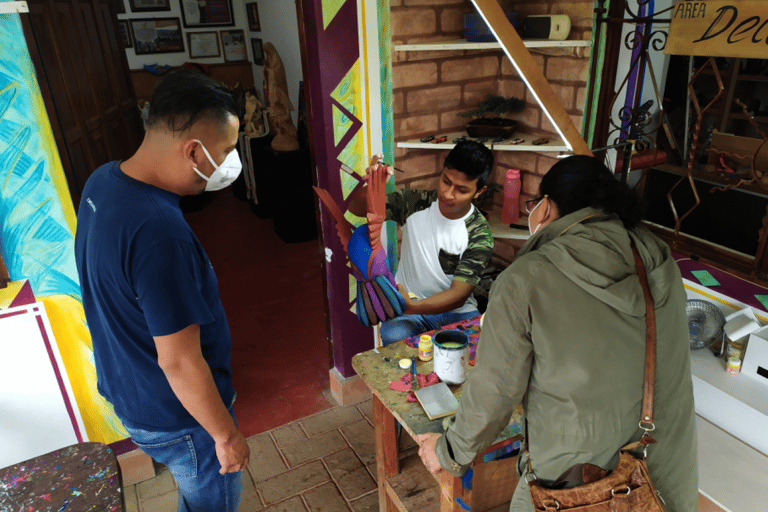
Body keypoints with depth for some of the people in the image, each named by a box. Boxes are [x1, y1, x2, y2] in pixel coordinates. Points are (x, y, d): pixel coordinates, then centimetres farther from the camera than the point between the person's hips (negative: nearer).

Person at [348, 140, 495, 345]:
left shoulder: (479, 235, -11)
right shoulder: (415, 203, -5)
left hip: (457, 311, 0)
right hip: (406, 305, 0)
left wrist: (412, 307, -37)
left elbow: (459, 293, -19)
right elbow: (356, 207, -5)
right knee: (393, 337, -33)